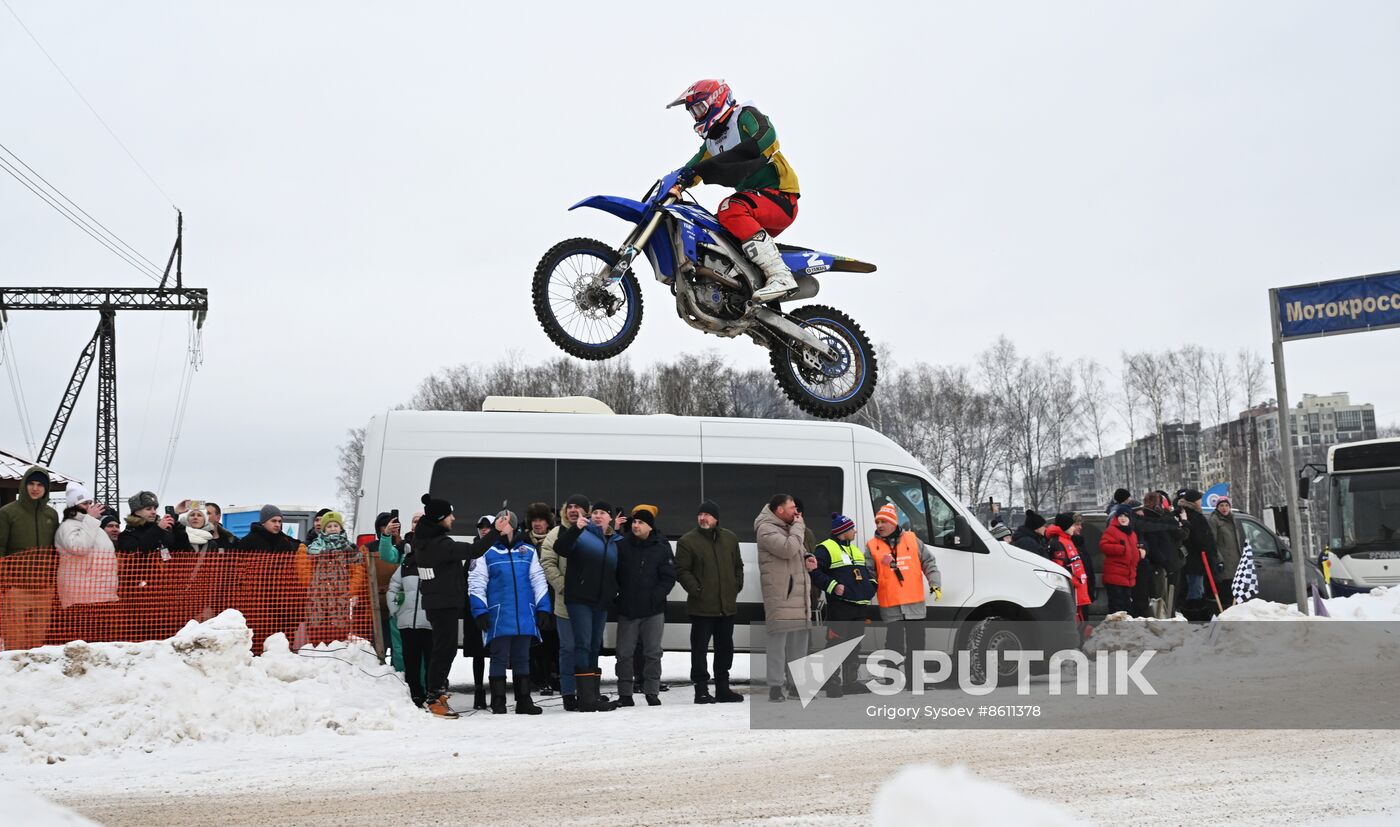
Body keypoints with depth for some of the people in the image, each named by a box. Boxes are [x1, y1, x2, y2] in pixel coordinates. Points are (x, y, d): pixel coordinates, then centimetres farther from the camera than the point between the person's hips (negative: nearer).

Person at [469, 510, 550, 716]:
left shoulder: (528, 551, 10)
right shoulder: (486, 552, 1)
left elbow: (538, 580, 12)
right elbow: (476, 583, -1)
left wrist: (543, 608, 5)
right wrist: (480, 611, -8)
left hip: (525, 615, 3)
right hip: (498, 616, -3)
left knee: (522, 659, 10)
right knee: (499, 659, 1)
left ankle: (524, 701, 16)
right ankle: (498, 702, 7)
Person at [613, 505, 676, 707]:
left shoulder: (662, 548, -3)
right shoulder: (622, 546, 1)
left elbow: (669, 577, -3)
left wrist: (655, 596, -13)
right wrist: (617, 593, -4)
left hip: (653, 610, -1)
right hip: (626, 609, 1)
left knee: (653, 653, 5)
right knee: (624, 653, 3)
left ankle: (652, 692, 14)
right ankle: (625, 694, 11)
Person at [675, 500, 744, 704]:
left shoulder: (730, 538, 10)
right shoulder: (688, 540, -5)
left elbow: (738, 566, 19)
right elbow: (681, 571, -6)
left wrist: (737, 586, 7)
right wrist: (695, 589, -15)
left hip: (727, 605, 5)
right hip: (701, 607, -5)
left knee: (725, 647, 13)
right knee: (700, 648, -2)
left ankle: (722, 688, 23)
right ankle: (701, 689, 5)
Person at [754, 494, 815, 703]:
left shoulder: (788, 528, 20)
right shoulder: (766, 529, -10)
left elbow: (799, 551, 31)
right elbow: (788, 549, -24)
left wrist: (807, 559, 8)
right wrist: (798, 527, -11)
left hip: (799, 594, 9)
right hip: (779, 595, -9)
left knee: (799, 638, 12)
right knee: (778, 638, -10)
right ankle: (775, 686, -9)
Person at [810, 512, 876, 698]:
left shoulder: (856, 550, 23)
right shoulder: (825, 549, -5)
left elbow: (868, 570, 32)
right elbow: (815, 572, -14)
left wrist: (871, 586, 14)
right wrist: (833, 587, -20)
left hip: (860, 606, 8)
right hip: (839, 607, -8)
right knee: (836, 644, -10)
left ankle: (850, 682, 20)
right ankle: (832, 683, -7)